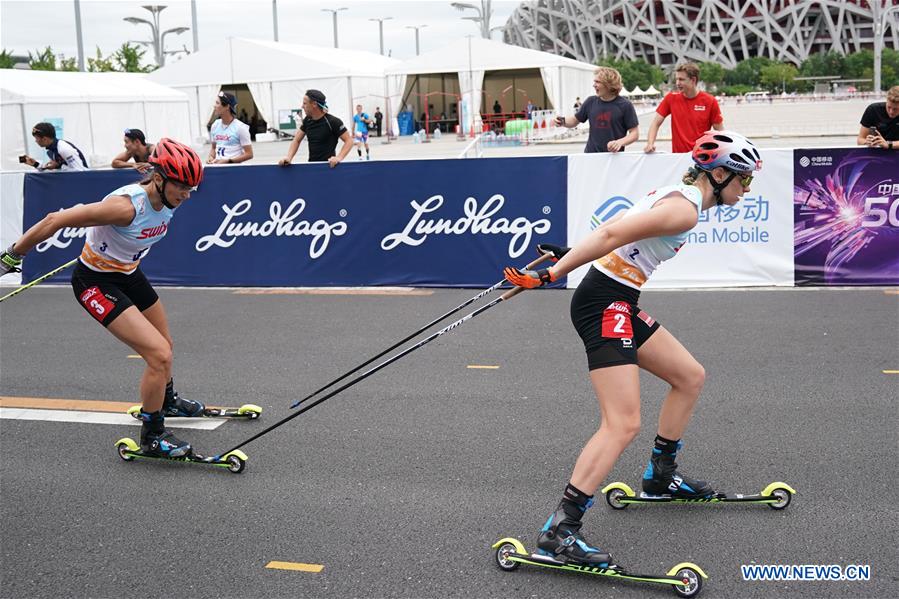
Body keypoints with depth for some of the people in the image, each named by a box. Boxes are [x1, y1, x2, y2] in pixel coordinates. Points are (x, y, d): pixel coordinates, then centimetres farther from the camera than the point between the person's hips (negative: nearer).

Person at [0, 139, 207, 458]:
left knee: (163, 345, 26)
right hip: (96, 284, -8)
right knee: (160, 355, -17)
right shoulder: (127, 205, -35)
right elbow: (54, 221, -30)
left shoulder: (167, 201, -11)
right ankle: (152, 436, 1)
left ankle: (167, 400, 56)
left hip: (129, 274, 8)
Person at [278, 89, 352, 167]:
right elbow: (296, 140, 10)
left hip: (328, 166, -6)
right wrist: (289, 157, -7)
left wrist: (339, 158, -28)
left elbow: (348, 141, -12)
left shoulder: (333, 121, -13)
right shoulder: (307, 120, 5)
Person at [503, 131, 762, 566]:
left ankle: (661, 476, 35)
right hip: (605, 305, -11)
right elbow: (612, 234, -24)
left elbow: (613, 229, 17)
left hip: (619, 306, 11)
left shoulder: (675, 195, 16)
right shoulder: (685, 209, -16)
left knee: (690, 377, 20)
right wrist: (551, 276, -23)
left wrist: (572, 256, 18)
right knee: (623, 423, -17)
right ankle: (558, 531, -19)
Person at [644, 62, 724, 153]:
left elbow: (720, 132, 3)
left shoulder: (710, 101, -2)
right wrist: (650, 144, -11)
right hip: (678, 155, 1)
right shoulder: (671, 98, 2)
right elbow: (656, 123, 4)